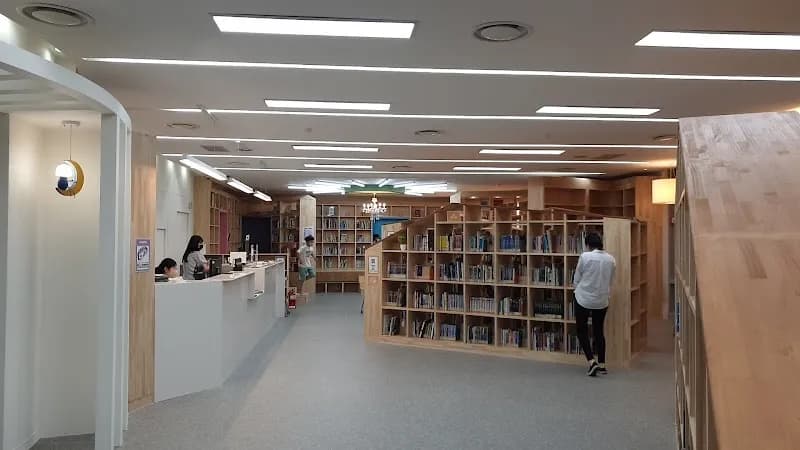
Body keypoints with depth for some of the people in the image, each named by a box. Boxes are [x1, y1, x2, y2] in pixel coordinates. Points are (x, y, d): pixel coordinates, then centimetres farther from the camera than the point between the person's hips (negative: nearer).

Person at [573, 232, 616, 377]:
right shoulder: (611, 259, -1)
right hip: (602, 301, 4)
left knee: (582, 331, 8)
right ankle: (602, 364, 20)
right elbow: (609, 281, 8)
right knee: (599, 331, 16)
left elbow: (576, 279, -5)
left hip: (583, 299, -4)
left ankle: (592, 361, -6)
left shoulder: (585, 256, -13)